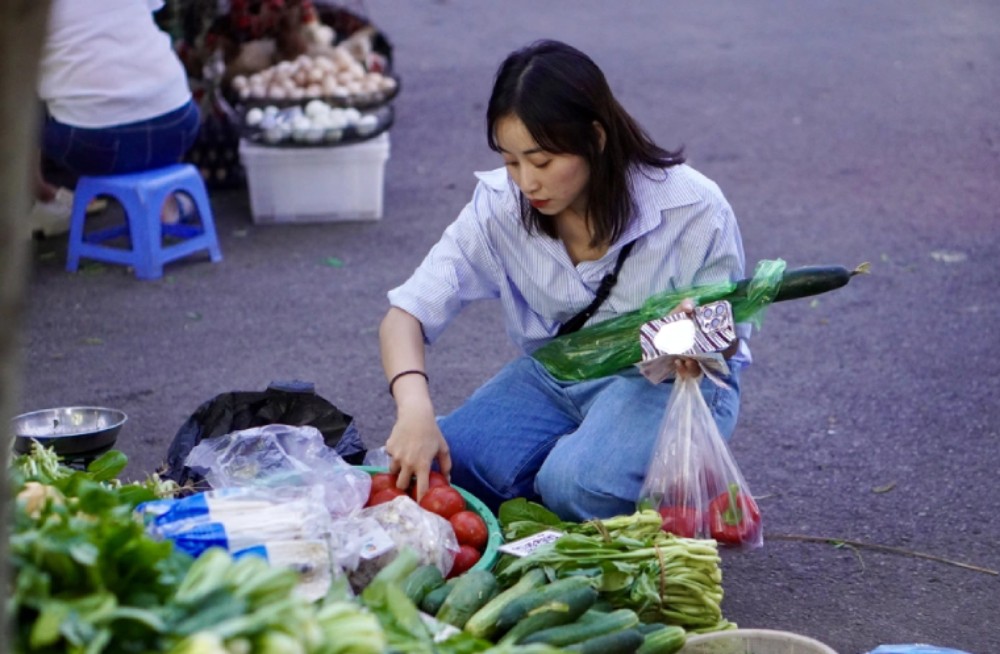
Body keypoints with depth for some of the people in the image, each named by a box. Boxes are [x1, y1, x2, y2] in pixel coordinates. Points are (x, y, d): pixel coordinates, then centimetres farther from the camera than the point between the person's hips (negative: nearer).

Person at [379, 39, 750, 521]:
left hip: (664, 380, -3)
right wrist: (414, 408, -38)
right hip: (552, 375, 4)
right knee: (430, 473, -20)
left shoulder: (692, 207, -20)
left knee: (579, 486, -33)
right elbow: (405, 314, -17)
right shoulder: (499, 206, -13)